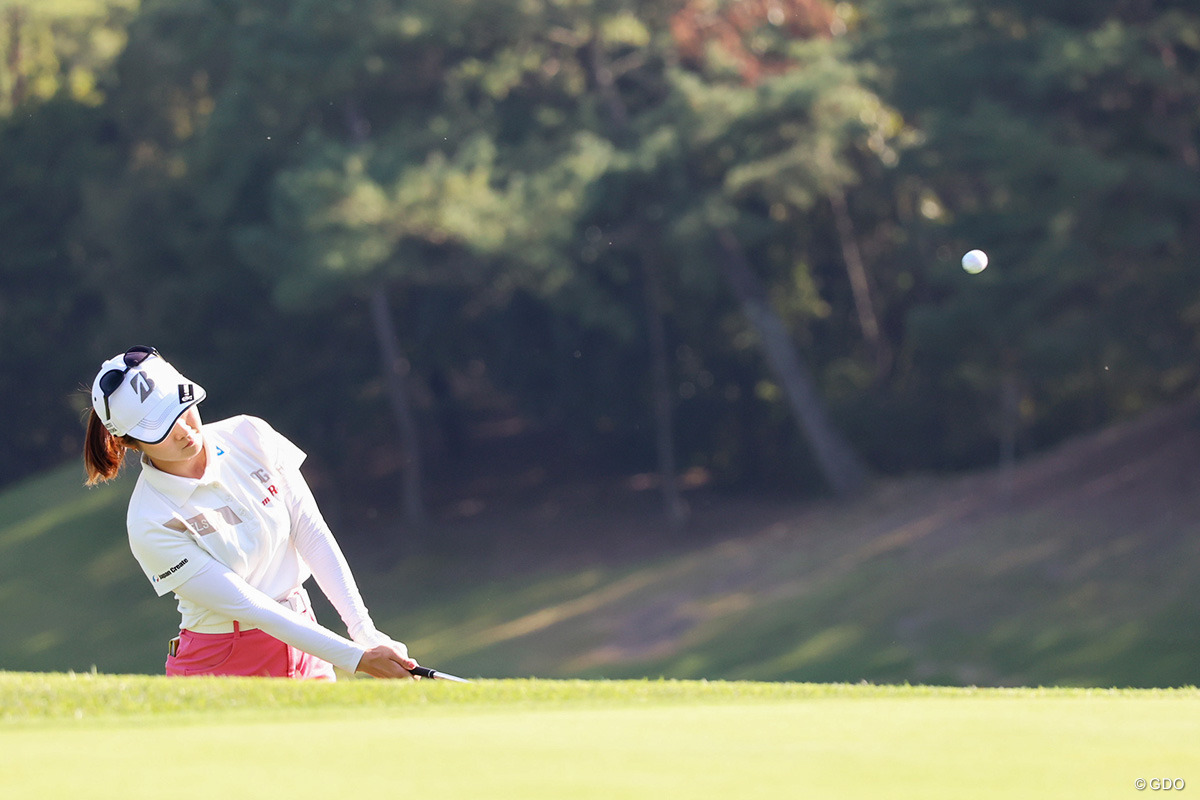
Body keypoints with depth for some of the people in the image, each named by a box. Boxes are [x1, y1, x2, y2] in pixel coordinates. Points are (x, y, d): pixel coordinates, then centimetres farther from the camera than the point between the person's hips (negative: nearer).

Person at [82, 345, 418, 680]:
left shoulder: (249, 436, -4)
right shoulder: (151, 525, -18)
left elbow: (313, 536, -3)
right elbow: (246, 606, -20)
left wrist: (365, 631, -13)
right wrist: (358, 659, -24)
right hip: (220, 665, -4)